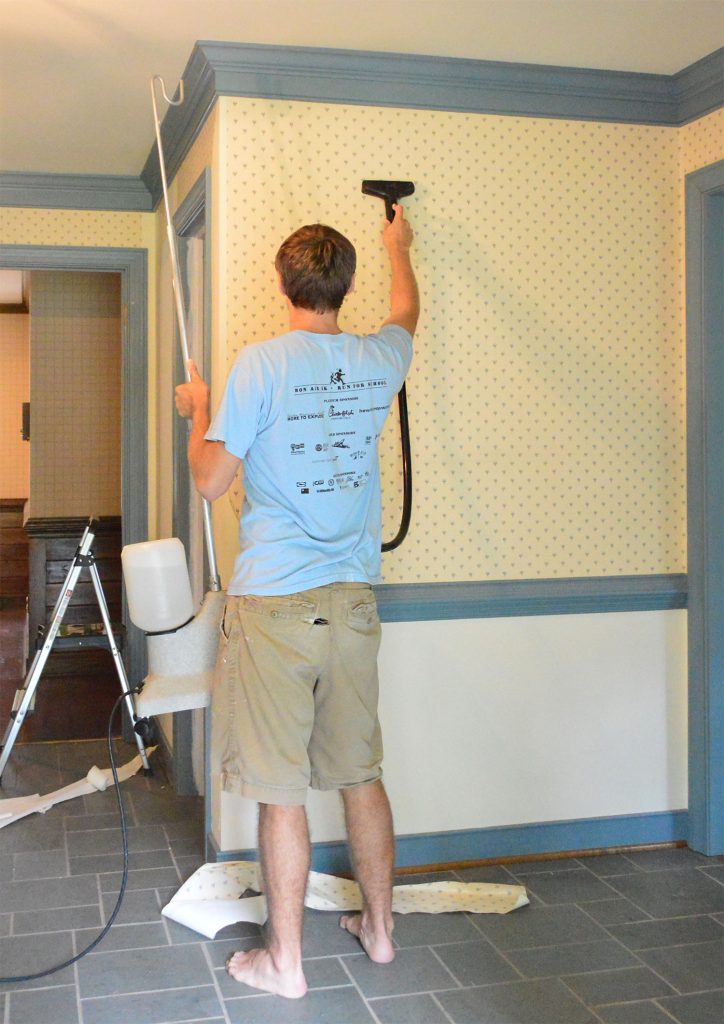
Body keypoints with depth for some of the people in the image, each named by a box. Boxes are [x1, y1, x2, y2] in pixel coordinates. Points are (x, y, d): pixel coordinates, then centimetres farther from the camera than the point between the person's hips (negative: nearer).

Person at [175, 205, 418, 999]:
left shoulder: (262, 363, -11)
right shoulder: (377, 362, 5)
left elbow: (211, 480, -8)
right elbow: (407, 310, 29)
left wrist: (197, 410, 11)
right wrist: (398, 246, 47)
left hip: (274, 605, -5)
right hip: (352, 603, 5)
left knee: (281, 791, 3)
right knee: (361, 775, 16)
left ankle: (284, 960, 15)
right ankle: (379, 927, 29)